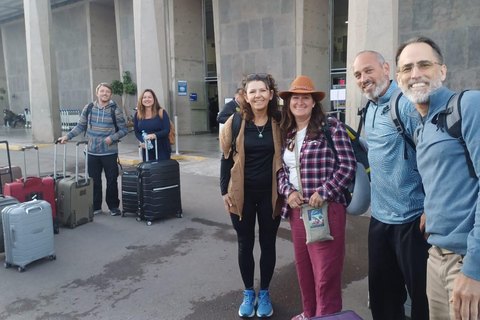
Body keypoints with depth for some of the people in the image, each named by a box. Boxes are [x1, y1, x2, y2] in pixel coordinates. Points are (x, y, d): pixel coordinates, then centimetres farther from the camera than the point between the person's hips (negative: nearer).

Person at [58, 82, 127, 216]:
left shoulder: (115, 110, -3)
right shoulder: (88, 108, 5)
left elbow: (123, 129, -1)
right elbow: (80, 126, 11)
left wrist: (112, 138, -16)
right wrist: (67, 136, 2)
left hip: (110, 152, -2)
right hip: (92, 152, 2)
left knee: (112, 180, 4)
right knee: (94, 180, 8)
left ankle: (113, 206, 18)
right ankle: (96, 206, 20)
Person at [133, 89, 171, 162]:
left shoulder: (161, 113, -2)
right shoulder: (138, 115, 8)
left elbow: (167, 131, -7)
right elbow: (137, 133, 9)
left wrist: (154, 135, -25)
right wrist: (142, 141, -12)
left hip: (162, 150, -2)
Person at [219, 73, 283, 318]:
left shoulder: (279, 122, -5)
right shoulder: (236, 122, -5)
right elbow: (227, 158, 0)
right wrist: (225, 191, -2)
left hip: (270, 194, 0)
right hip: (242, 194, 0)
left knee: (268, 244, 12)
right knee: (245, 244, 12)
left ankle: (264, 294, 31)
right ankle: (248, 293, 31)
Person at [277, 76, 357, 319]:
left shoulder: (331, 127, -7)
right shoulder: (287, 134, 12)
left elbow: (348, 165, -11)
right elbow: (281, 170, 15)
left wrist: (323, 193, -17)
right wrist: (288, 191, -4)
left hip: (326, 208, -6)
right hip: (297, 209, 7)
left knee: (326, 273, 0)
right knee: (303, 267, 18)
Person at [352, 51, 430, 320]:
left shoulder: (408, 104, -16)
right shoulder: (370, 109, 10)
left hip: (412, 217, -8)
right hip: (379, 216, 8)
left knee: (420, 291, 8)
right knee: (381, 288, 19)